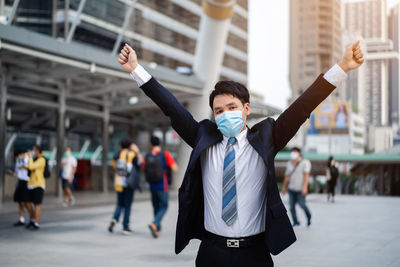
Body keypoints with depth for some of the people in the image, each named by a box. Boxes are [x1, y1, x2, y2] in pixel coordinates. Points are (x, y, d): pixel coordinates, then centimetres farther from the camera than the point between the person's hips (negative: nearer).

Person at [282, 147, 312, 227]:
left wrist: (305, 187, -23)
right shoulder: (289, 163, 7)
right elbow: (287, 176, 14)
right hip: (291, 188, 4)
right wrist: (284, 188, 17)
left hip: (300, 189, -4)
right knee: (291, 205, -1)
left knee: (302, 204, -6)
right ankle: (295, 222, 11)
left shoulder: (305, 162, -6)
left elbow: (306, 175, -14)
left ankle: (308, 216, 24)